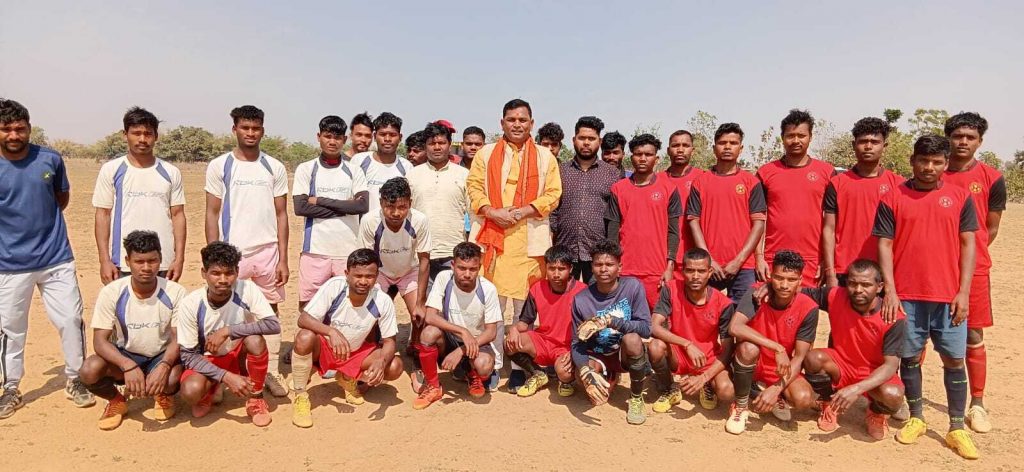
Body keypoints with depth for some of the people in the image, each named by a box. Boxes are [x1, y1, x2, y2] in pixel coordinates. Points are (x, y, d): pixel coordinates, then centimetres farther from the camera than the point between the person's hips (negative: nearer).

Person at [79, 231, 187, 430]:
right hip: (124, 357, 1)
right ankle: (116, 400, 7)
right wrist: (128, 366, -34)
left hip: (162, 356, -1)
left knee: (173, 377, -34)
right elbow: (100, 340, -16)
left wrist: (164, 365, -36)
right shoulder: (111, 292, -15)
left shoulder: (175, 292, -16)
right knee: (89, 371, -29)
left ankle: (164, 397, 7)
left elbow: (178, 339, -15)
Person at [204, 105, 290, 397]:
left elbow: (281, 215, 6)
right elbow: (212, 214, 2)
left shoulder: (274, 168, 6)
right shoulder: (219, 166, 2)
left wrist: (283, 258, 0)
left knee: (270, 310, 6)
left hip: (268, 251, 1)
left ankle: (271, 372, 15)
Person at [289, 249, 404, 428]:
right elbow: (303, 319, -28)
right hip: (324, 348, -2)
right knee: (305, 337, -36)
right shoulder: (334, 286, -25)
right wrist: (332, 331, -46)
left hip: (355, 352, 3)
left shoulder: (383, 301, -21)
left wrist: (381, 361, -36)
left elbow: (389, 342, -13)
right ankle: (300, 397, -11)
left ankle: (348, 380, 10)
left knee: (395, 367, -20)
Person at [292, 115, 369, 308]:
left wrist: (320, 200, -8)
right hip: (315, 250, -1)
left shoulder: (354, 171, 8)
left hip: (349, 251, 1)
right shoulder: (306, 169, 5)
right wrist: (344, 208, -7)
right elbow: (300, 207, -7)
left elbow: (363, 205, -7)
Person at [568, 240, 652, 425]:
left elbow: (646, 328, -21)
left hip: (626, 354, -2)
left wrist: (610, 321, -34)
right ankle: (608, 378, 12)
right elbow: (577, 343, -12)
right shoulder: (581, 299, -12)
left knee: (632, 339, -37)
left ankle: (636, 398, -8)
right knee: (563, 370, -26)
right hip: (597, 357, 3)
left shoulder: (633, 287, -15)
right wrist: (585, 371, -32)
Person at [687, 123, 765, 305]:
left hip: (743, 267, 0)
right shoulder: (700, 182, 8)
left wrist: (739, 260, -8)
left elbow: (759, 223, 1)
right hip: (709, 267, 0)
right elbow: (694, 221, 3)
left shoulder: (751, 182, 7)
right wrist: (708, 260, -7)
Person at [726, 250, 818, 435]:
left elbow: (799, 357, -14)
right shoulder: (757, 294, -19)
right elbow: (734, 327, -35)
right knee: (748, 347, -35)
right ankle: (740, 405, -11)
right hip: (753, 366, -1)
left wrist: (776, 389, -25)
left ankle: (775, 395, 9)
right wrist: (777, 348, -38)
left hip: (783, 370, 1)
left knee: (804, 399, -28)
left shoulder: (808, 309, -15)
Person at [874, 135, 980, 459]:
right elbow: (884, 245, -1)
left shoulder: (961, 198, 6)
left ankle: (957, 428, 16)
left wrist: (964, 292, -3)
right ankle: (916, 419, 23)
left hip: (949, 296, 1)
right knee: (909, 357, 7)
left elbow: (968, 245, 5)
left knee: (954, 360, 5)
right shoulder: (893, 199, 1)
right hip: (906, 295, -1)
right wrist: (890, 291, -8)